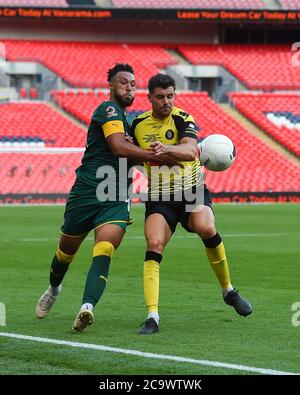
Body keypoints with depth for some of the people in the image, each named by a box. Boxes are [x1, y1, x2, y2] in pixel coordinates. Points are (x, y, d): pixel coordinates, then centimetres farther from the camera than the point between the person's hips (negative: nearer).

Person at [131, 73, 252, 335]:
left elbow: (191, 150, -28)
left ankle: (228, 291, -7)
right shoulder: (139, 124, 6)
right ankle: (152, 317, -26)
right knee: (154, 244, -22)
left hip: (192, 191, -2)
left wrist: (167, 148, -47)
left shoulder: (183, 119, -7)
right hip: (160, 198, 2)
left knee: (207, 228, -30)